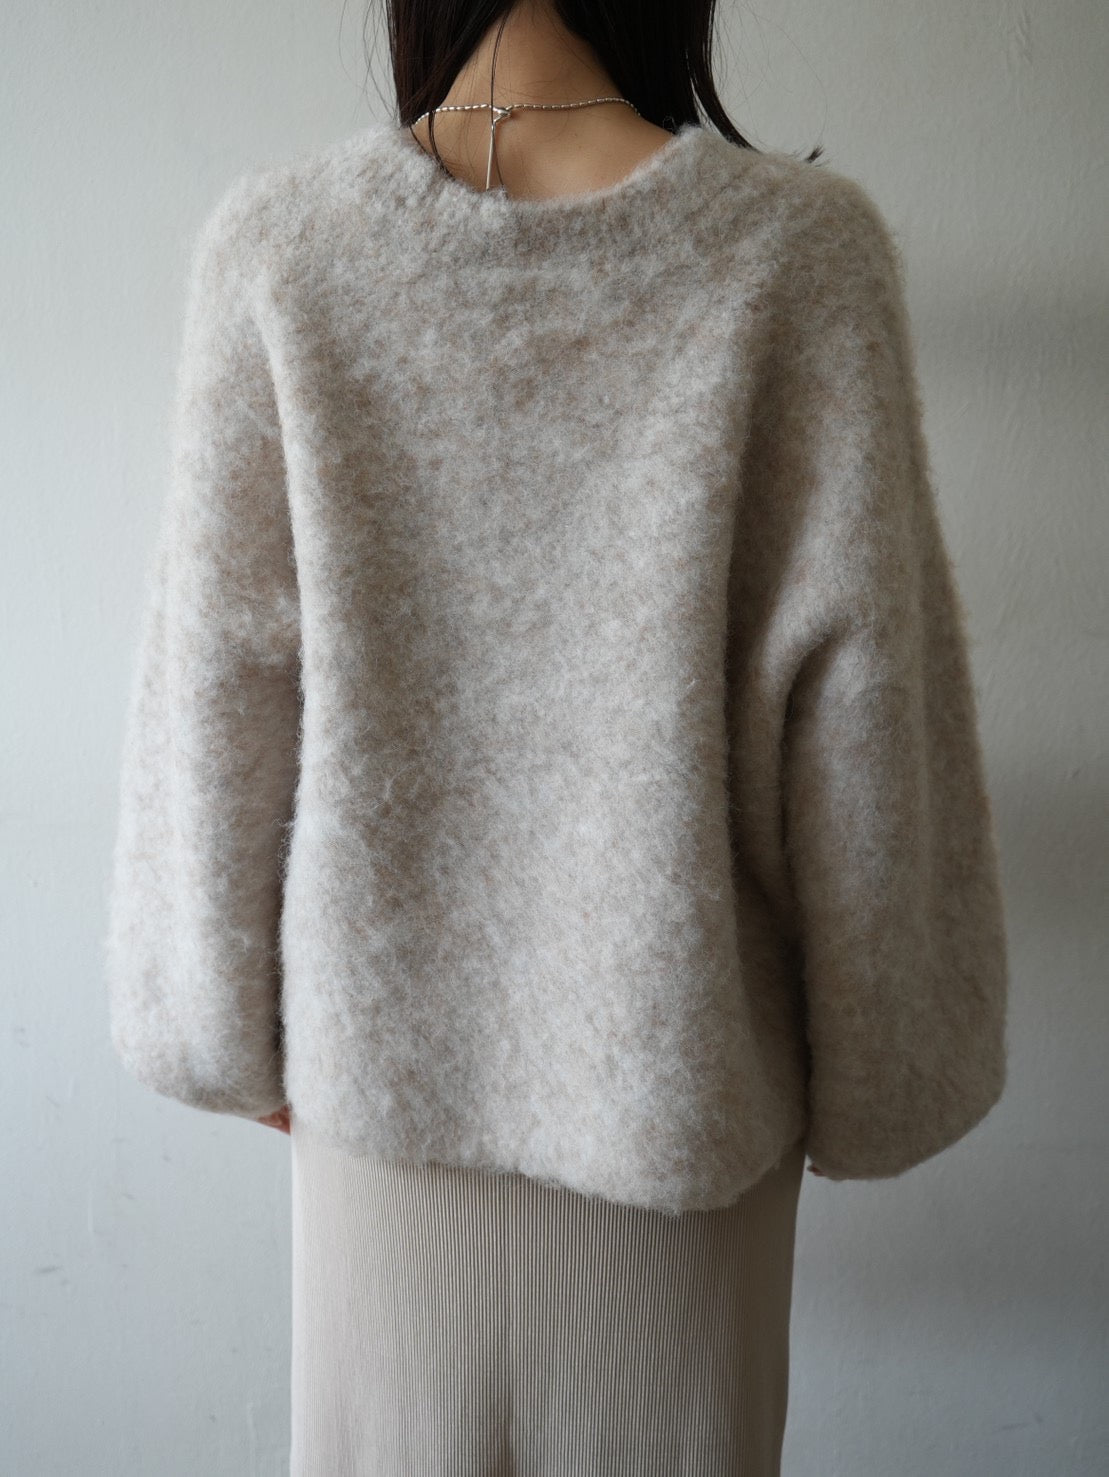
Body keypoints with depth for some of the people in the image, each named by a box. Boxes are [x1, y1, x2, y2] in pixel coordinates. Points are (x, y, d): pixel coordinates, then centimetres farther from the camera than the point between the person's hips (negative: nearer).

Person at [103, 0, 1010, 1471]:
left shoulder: (277, 243, -10)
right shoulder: (799, 247, -13)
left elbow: (216, 688, -7)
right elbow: (858, 703, -11)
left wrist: (233, 1027, 8)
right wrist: (873, 1072, 3)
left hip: (387, 1042, 2)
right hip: (677, 1063, -1)